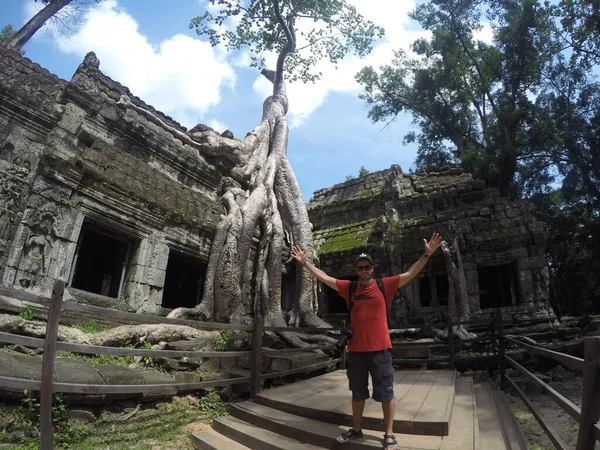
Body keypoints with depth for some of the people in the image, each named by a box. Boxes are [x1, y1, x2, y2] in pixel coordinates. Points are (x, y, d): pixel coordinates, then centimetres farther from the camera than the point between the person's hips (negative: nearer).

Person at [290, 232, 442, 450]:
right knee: (358, 393, 17)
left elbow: (410, 274, -3)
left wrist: (426, 254, -10)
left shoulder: (385, 285, -1)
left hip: (380, 348, -2)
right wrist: (305, 262, 5)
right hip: (355, 349, 3)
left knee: (386, 393, 7)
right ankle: (356, 429, 34)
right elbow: (324, 278, 5)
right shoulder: (348, 287, 4)